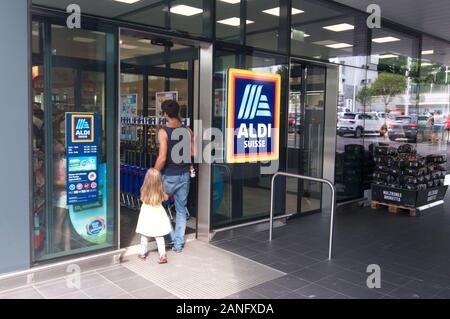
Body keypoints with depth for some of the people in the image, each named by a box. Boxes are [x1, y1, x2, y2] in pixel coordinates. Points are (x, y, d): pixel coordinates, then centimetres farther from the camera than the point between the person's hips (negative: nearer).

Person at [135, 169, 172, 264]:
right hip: (157, 214, 0)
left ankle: (143, 253, 29)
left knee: (144, 235, 17)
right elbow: (166, 198, 6)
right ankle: (163, 255, 1)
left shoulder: (144, 190, -14)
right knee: (159, 236, 9)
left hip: (146, 214, 0)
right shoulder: (160, 191, -13)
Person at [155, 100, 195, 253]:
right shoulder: (188, 131, -1)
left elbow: (162, 158, -21)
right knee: (181, 209, 14)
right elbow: (194, 153, 4)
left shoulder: (163, 132, -16)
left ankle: (169, 236, 18)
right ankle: (178, 243, 20)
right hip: (184, 175, 5)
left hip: (169, 176, -5)